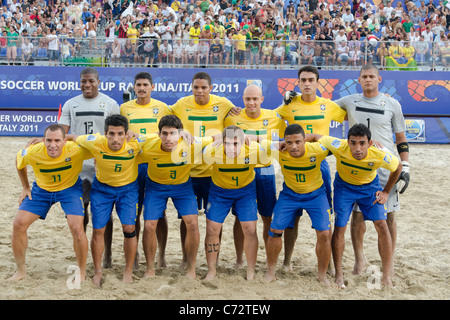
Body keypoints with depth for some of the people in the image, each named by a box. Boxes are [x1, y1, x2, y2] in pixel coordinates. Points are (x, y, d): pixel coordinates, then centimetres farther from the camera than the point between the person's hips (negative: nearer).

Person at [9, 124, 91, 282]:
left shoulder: (75, 150, -34)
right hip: (41, 188, 2)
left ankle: (82, 272, 2)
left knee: (77, 228, -20)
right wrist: (25, 187, 3)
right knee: (19, 224, -7)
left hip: (70, 188, -2)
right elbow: (18, 161, -1)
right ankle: (21, 270, 13)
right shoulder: (32, 153, -26)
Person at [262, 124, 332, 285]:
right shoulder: (278, 150, -25)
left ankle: (322, 276, 12)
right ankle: (270, 272, 18)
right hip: (289, 193, 1)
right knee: (275, 231, -4)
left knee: (325, 234, -10)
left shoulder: (317, 150, -30)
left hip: (316, 194, -1)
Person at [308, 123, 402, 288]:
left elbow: (398, 167, -11)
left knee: (382, 226, -11)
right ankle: (339, 274, 14)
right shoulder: (340, 147, -36)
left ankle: (387, 277, 1)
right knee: (339, 228, -5)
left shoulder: (379, 156, -34)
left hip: (370, 186, 0)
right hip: (344, 186, 0)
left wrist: (386, 192, -6)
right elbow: (315, 137, -21)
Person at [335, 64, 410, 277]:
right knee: (357, 214, 2)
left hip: (386, 167, -1)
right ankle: (359, 259, 16)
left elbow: (401, 139, 7)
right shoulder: (350, 102, 8)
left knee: (388, 215, 0)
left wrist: (405, 168, 0)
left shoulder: (392, 104, 4)